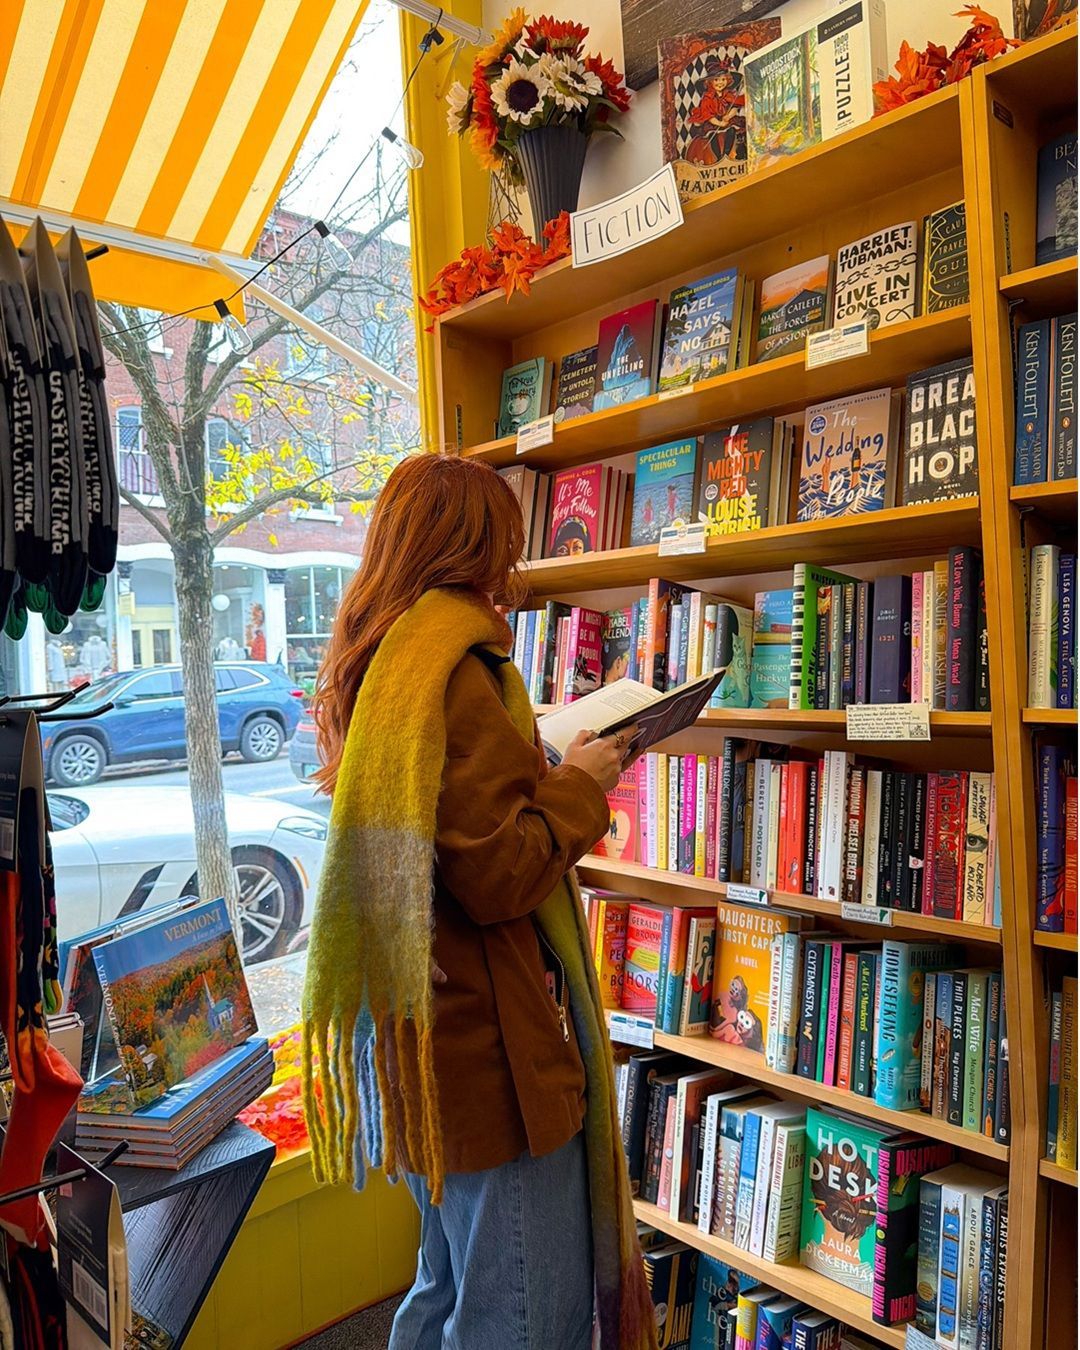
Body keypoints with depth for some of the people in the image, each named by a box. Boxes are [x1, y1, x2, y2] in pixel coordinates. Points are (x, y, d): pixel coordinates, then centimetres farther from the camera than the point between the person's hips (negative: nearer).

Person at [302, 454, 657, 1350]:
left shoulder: (373, 664, 10)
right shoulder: (453, 666, -20)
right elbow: (498, 873, -23)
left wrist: (546, 769, 10)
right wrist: (581, 784, -9)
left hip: (418, 1032, 10)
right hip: (486, 1037, -10)